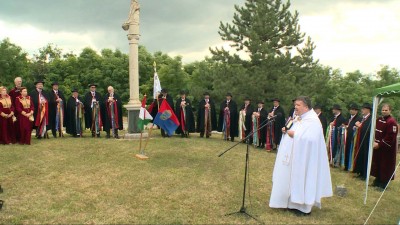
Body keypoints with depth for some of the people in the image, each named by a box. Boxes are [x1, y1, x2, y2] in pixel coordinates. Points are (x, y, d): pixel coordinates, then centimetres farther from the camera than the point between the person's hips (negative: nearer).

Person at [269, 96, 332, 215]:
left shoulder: (313, 121, -18)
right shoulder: (299, 118, 11)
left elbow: (310, 139, -29)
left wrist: (294, 134, -24)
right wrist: (286, 130, -1)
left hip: (303, 159, -9)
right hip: (292, 155, 9)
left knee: (300, 179, 0)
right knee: (292, 178, 14)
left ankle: (303, 205, 13)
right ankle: (293, 200, 27)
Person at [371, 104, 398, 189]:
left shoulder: (392, 122, -18)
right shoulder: (379, 120, 7)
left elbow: (390, 137, -21)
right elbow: (375, 132, 13)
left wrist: (379, 144, -19)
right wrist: (374, 141, -1)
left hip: (386, 148, -8)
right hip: (377, 146, 8)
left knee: (385, 166, 2)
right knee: (377, 164, 16)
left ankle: (384, 182, 14)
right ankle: (378, 180, 29)